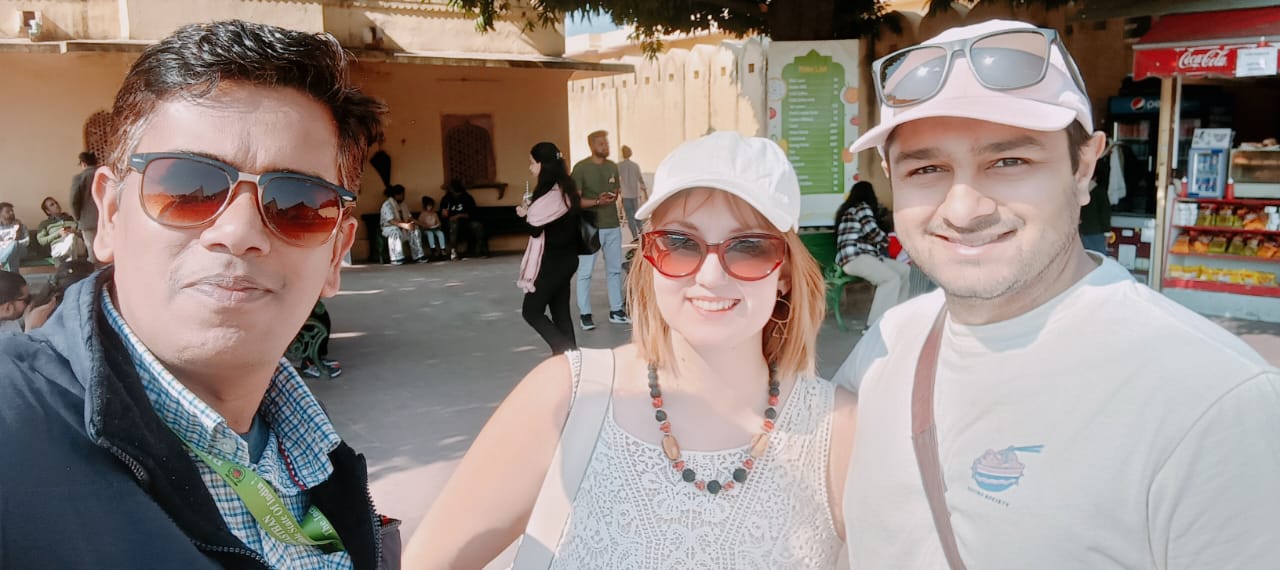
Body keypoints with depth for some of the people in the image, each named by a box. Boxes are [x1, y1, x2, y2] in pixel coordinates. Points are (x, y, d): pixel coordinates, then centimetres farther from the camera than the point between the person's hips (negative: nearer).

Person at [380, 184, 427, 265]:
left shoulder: (403, 204, 10)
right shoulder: (387, 204, -16)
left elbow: (409, 217, 7)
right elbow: (391, 221, -28)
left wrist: (411, 223, -19)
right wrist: (405, 225, -39)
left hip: (402, 228, 7)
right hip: (388, 227, -7)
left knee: (415, 229, -16)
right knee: (396, 231, -39)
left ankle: (418, 256, -16)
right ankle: (396, 259, -40)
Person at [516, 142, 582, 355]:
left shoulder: (551, 193, -21)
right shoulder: (564, 189, 8)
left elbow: (535, 228, -18)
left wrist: (524, 214, 1)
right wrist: (530, 211, 2)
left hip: (552, 261, -9)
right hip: (564, 259, 9)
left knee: (531, 311, 2)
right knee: (560, 311, 14)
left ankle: (567, 353, -5)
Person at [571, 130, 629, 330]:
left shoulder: (612, 166, 9)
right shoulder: (581, 168, -8)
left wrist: (612, 198, -1)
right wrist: (597, 202, -22)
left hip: (612, 225, 6)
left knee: (615, 270, 12)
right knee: (585, 272, -2)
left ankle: (616, 311, 23)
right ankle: (585, 314, 7)